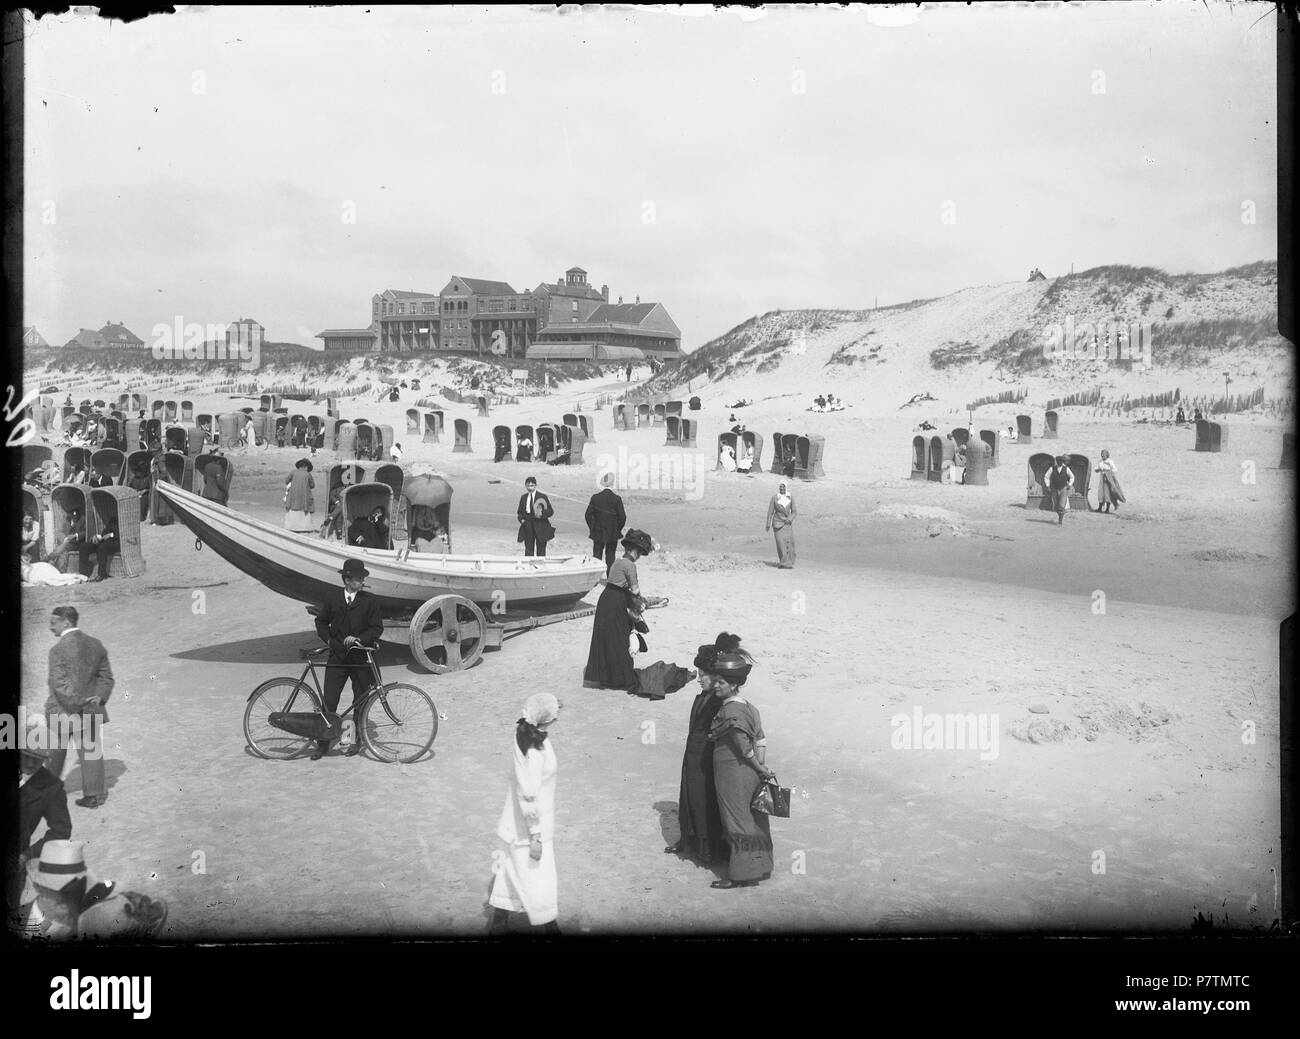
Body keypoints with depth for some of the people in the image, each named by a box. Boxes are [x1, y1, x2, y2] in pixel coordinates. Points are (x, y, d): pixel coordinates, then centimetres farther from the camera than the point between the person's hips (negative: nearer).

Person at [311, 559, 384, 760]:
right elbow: (321, 622, 14)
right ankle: (323, 743, 5)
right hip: (337, 657, 1)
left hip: (361, 658, -1)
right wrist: (330, 641, 1)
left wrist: (359, 639, -17)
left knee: (360, 702, 7)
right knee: (329, 700, -2)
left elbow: (377, 628, -3)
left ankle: (357, 740, 22)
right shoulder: (332, 598, 4)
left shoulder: (369, 601, -1)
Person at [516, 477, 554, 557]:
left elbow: (551, 511, -3)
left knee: (541, 551, 1)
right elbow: (519, 512, 20)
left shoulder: (542, 497, -2)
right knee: (528, 549, 3)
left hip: (540, 527, -3)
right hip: (528, 527, 3)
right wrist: (521, 519, -1)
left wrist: (542, 514, -22)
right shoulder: (523, 497, 10)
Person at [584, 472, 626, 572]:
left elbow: (588, 515, -3)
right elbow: (622, 517, -8)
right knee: (610, 558, 9)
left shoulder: (595, 498, -6)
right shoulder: (617, 499, -9)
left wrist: (592, 528, 9)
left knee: (596, 556, 8)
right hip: (613, 534, 0)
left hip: (598, 533, 1)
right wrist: (618, 529, 7)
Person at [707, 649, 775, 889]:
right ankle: (759, 866, 26)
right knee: (751, 821, 16)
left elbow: (744, 747, -19)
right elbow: (761, 739, 9)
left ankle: (741, 874, 6)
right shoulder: (747, 706, 8)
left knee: (737, 822, -1)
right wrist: (762, 766, 8)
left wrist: (760, 770, -8)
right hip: (748, 773, 9)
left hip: (732, 773, -9)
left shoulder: (730, 712, -21)